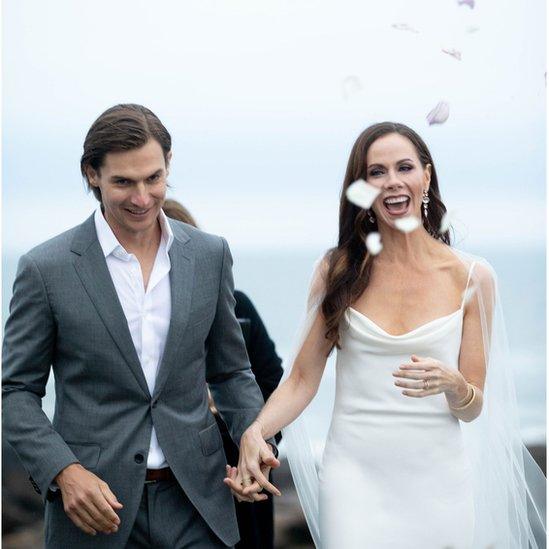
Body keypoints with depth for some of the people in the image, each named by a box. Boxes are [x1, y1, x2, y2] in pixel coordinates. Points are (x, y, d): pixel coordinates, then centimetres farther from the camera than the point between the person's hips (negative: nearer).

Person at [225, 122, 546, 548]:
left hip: (438, 481, 0)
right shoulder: (337, 270, 0)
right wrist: (255, 432, -17)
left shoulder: (472, 276, -2)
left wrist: (453, 384, -21)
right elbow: (302, 379, 1)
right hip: (354, 480, 0)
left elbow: (472, 409, 1)